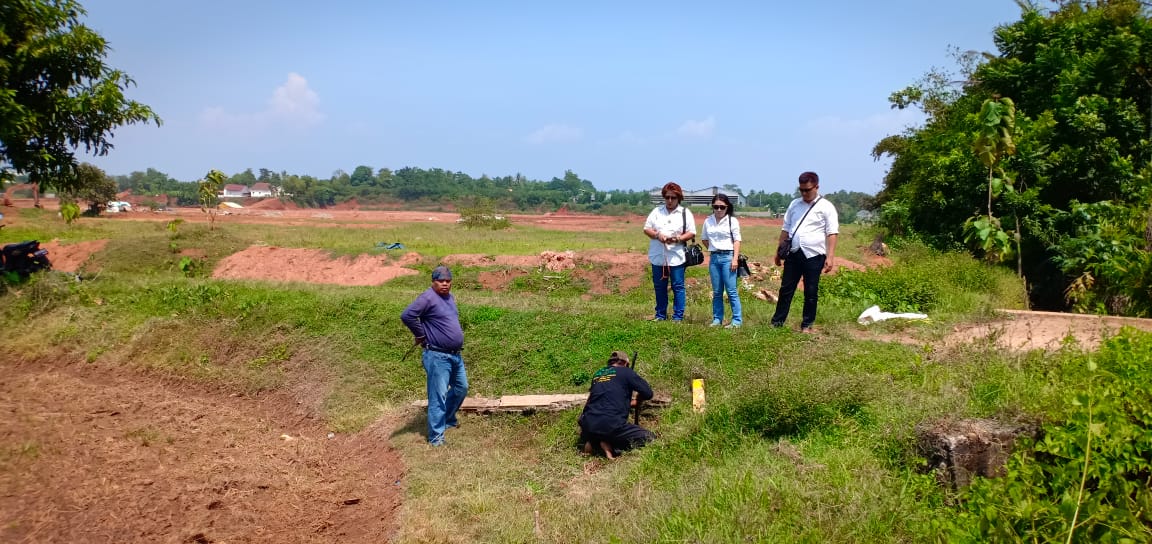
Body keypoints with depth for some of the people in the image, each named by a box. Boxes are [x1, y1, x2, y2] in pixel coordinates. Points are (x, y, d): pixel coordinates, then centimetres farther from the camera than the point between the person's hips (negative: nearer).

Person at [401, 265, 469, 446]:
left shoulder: (450, 297, 12)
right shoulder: (428, 298, -16)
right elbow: (407, 315, -25)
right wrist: (421, 335, -15)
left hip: (456, 355, 9)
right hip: (437, 356, -9)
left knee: (461, 387, 21)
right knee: (438, 396, -5)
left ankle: (448, 418, 43)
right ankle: (436, 436, 2)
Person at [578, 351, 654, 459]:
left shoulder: (597, 374, 21)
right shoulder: (626, 372, 6)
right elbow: (648, 393, 5)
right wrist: (637, 400, 29)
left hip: (588, 424, 6)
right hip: (611, 425, -6)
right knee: (650, 438, 4)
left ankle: (591, 442, 6)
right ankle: (611, 446, -9)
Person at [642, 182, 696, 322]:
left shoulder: (685, 213, 5)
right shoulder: (657, 211, 12)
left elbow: (691, 233, 0)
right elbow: (647, 229, 8)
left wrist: (678, 239, -17)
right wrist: (657, 235, -12)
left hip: (676, 257, -3)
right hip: (658, 257, 3)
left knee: (678, 287, -1)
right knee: (659, 287, 10)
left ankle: (678, 317, 6)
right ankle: (660, 315, 20)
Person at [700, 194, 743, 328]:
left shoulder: (732, 221, -1)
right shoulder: (708, 221, 9)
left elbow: (737, 240, -4)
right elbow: (704, 239, 21)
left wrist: (735, 259, -13)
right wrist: (712, 249, 10)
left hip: (727, 257, -4)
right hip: (714, 258, 4)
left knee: (731, 291, -6)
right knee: (716, 292, 9)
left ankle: (737, 320, -4)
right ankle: (717, 319, 15)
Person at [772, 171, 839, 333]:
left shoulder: (826, 207, -2)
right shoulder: (794, 204, 12)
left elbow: (832, 233, -8)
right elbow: (786, 229, 17)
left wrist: (830, 257, -16)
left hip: (814, 255, -4)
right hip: (793, 254, 4)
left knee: (811, 293, 5)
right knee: (786, 289, 7)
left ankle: (807, 325, 14)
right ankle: (777, 322, 13)